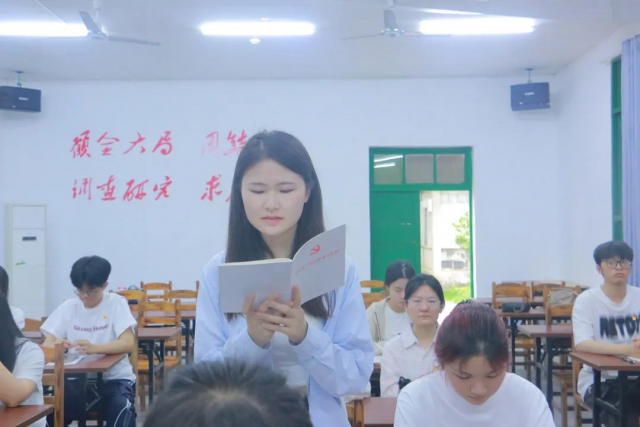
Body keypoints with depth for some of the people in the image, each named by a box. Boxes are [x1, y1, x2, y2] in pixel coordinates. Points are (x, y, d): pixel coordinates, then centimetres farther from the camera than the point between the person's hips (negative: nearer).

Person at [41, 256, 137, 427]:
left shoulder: (116, 303, -7)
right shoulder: (68, 307, 3)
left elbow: (129, 344, -18)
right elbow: (47, 344, -2)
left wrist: (94, 348, -36)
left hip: (114, 377, -3)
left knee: (122, 407, -32)